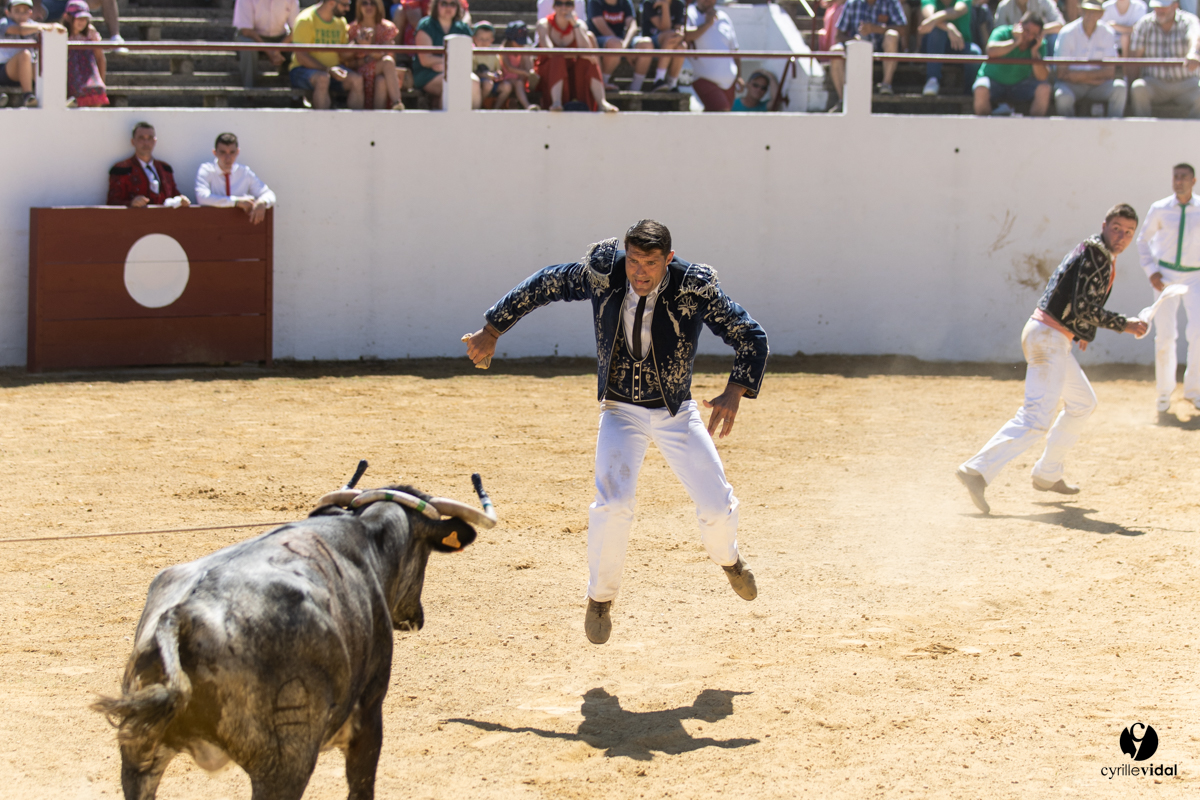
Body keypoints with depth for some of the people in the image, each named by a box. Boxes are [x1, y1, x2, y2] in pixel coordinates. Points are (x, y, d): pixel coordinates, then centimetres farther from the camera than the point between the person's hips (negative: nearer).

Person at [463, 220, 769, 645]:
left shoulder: (695, 288, -23)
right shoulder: (602, 273, -18)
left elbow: (752, 336, -20)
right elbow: (546, 284, -1)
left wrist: (735, 392, -37)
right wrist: (491, 330, 3)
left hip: (676, 411, 0)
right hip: (621, 410, 0)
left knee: (717, 506, -4)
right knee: (613, 503, -22)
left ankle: (727, 558, 34)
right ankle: (600, 598, 1)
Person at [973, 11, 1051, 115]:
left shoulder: (1039, 45, -6)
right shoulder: (1003, 32, -14)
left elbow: (1042, 77, -16)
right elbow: (991, 51, -37)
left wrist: (1035, 51, -23)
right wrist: (1015, 42, -31)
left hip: (1019, 85, 3)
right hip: (994, 81, -3)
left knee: (1044, 89, -22)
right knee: (981, 90, -35)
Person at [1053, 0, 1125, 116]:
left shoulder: (1108, 33, 0)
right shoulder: (1067, 33, -7)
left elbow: (1110, 72, -4)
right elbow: (1062, 73, -11)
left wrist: (1083, 75, -17)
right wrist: (1097, 76, -12)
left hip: (1098, 86, 2)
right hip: (1072, 85, -2)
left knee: (1119, 87, -26)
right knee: (1063, 96, -35)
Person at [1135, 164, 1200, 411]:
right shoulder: (1159, 210, 0)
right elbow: (1143, 239, 11)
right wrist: (1150, 270, 0)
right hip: (1166, 276, 0)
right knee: (1165, 335, -3)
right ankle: (1164, 391, 12)